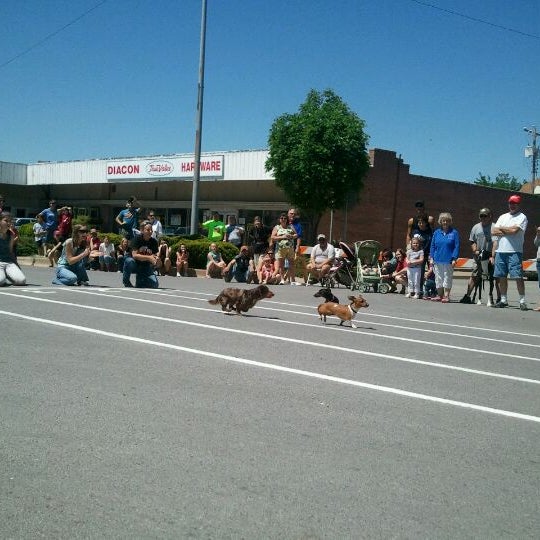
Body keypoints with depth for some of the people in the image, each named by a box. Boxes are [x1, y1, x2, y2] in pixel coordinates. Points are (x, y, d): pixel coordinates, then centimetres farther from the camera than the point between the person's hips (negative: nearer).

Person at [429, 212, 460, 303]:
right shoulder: (437, 233, 7)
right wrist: (431, 258, 5)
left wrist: (454, 259, -10)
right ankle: (440, 295, 18)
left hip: (448, 261, -3)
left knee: (447, 278, 1)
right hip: (437, 260, 4)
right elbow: (432, 246, 11)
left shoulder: (454, 233, -3)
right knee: (438, 278, 9)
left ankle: (446, 296, 7)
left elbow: (456, 247, -4)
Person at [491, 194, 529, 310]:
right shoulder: (503, 217, 19)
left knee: (518, 276, -9)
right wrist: (508, 231, -5)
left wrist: (501, 229, 0)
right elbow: (493, 232, 7)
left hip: (515, 251, -6)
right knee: (501, 276, 8)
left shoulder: (522, 217, 1)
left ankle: (522, 301, -4)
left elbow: (514, 230, -15)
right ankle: (503, 300, 17)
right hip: (500, 251, 6)